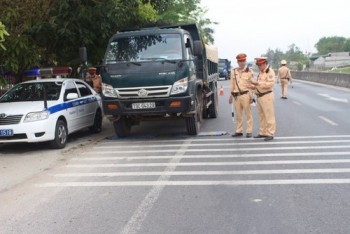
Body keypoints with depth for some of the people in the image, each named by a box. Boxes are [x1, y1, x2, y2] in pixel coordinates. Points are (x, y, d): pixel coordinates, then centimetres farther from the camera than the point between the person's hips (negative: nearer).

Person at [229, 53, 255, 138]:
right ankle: (239, 131, 18)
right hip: (236, 96, 4)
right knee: (238, 114, 9)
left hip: (245, 95, -4)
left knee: (248, 114, 1)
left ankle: (249, 131, 7)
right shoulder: (234, 71, 10)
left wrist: (251, 96, -8)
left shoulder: (249, 71, -1)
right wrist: (231, 95, 12)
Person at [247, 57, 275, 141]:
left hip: (267, 96, -9)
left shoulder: (270, 71, -9)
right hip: (260, 96, 9)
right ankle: (262, 132, 20)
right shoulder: (261, 72, 18)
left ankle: (270, 134, -3)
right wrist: (253, 86, 7)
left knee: (269, 116, -6)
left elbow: (270, 83, -21)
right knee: (261, 116, 12)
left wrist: (258, 83, -22)